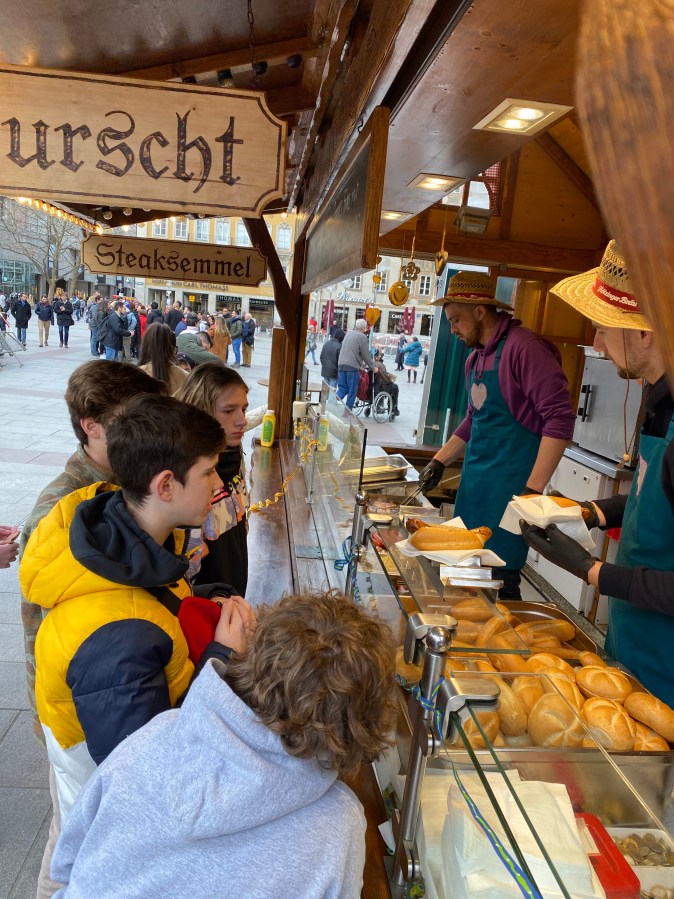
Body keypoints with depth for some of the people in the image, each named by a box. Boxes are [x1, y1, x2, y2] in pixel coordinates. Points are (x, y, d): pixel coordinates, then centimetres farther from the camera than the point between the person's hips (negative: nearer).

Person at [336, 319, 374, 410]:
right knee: (352, 392, 4)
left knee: (342, 389, 12)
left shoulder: (348, 334, 18)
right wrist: (371, 367, 13)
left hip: (341, 365, 6)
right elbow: (366, 355, -3)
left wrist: (360, 364, 31)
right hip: (352, 367, -6)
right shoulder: (362, 337, -5)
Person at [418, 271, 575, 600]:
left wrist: (534, 489, -22)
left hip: (509, 486, -8)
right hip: (474, 483, 8)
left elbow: (560, 418, -19)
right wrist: (439, 461, 17)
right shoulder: (475, 358, 13)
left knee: (501, 581, -2)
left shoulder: (523, 347, -14)